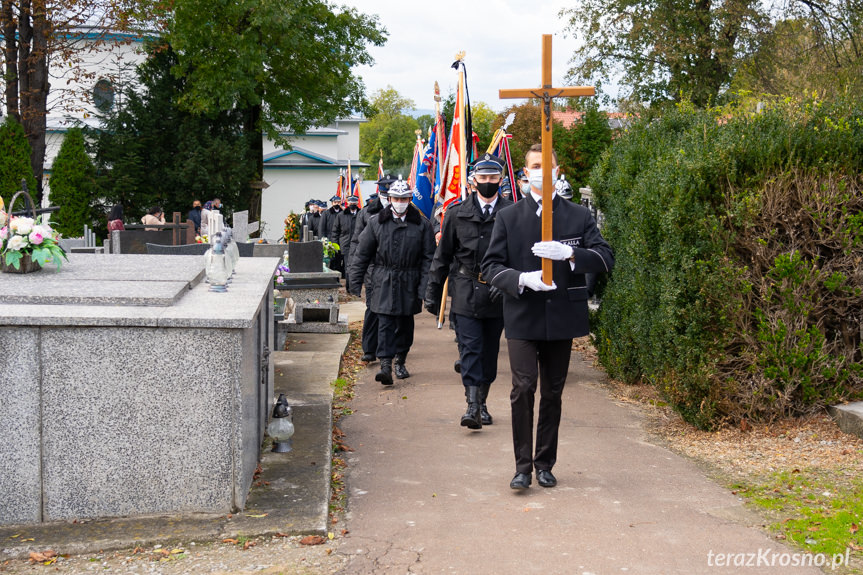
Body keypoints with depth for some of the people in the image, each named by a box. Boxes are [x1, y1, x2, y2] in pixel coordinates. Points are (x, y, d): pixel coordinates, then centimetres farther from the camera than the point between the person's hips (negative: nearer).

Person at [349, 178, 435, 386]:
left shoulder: (422, 224, 1)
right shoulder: (376, 222, 2)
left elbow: (428, 258, 1)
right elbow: (362, 253, 7)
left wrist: (425, 288, -6)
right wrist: (355, 282, 3)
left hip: (409, 283, 1)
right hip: (384, 282, -1)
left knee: (405, 324, 11)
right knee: (385, 323, -8)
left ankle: (400, 362, 26)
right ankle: (386, 365, -12)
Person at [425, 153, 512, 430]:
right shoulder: (457, 213, 5)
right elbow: (442, 256, 9)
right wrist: (433, 293, 8)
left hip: (498, 294, 1)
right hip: (466, 292, -1)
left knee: (490, 351, 10)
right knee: (470, 348, -8)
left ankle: (482, 402, 23)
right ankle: (472, 406, -10)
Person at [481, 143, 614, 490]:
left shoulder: (579, 216, 8)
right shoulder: (508, 218, 7)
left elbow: (606, 258, -1)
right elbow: (490, 266, 3)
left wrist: (569, 253, -19)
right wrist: (522, 279, -16)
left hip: (562, 318, 1)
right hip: (523, 319, -1)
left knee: (552, 394, 8)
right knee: (523, 388, -12)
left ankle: (545, 464, 19)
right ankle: (523, 466, -4)